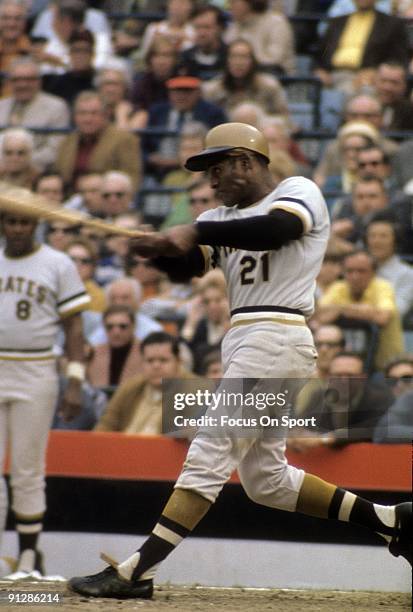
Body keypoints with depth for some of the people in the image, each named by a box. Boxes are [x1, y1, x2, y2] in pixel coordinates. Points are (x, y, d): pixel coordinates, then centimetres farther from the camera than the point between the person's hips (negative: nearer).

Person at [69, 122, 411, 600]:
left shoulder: (298, 191, -1)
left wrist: (196, 232, -27)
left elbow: (276, 228, -23)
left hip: (276, 339, -10)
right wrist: (159, 249, -15)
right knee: (265, 478, 12)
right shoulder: (222, 219, 22)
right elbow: (185, 266, 7)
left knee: (209, 455, -14)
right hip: (244, 342, 10)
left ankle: (136, 572, -19)